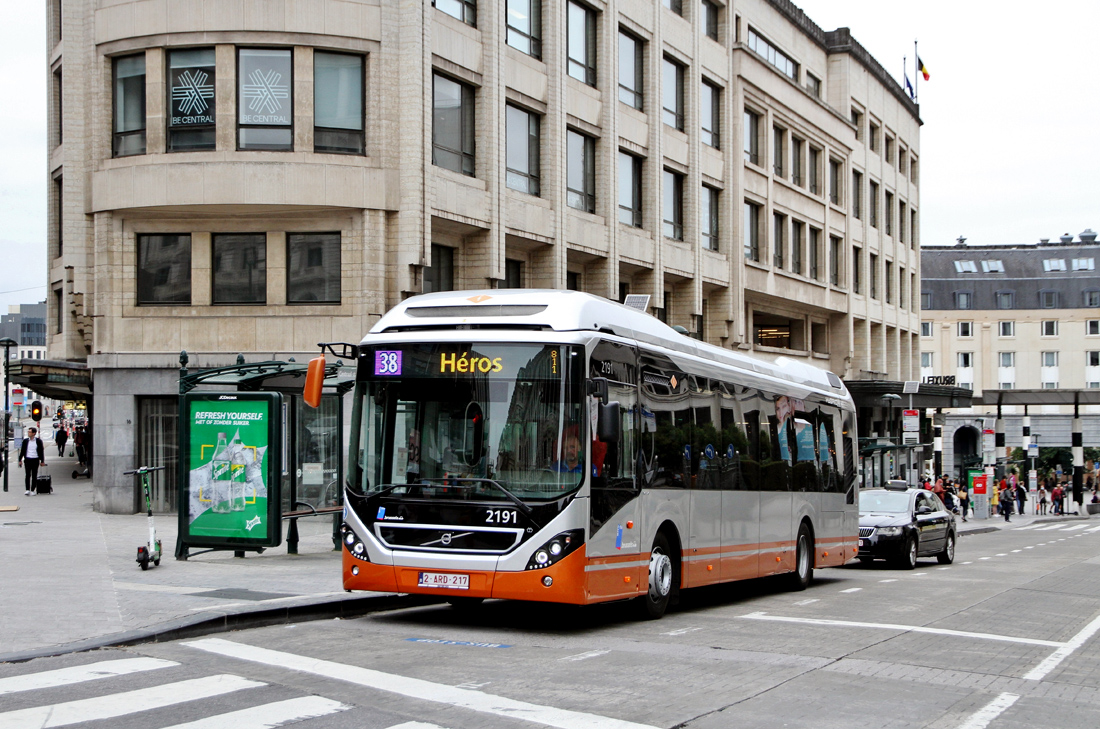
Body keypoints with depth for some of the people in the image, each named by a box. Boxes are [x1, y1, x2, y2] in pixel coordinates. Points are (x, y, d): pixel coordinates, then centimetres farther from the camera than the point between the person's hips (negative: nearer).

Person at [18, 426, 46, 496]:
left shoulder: (38, 441, 1)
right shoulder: (25, 440, 6)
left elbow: (41, 451, 4)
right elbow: (22, 451, 10)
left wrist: (42, 461, 2)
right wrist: (20, 460, 6)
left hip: (35, 460, -1)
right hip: (27, 459, 1)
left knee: (34, 476, 2)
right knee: (27, 475, -6)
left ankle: (32, 490, 8)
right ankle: (27, 490, -5)